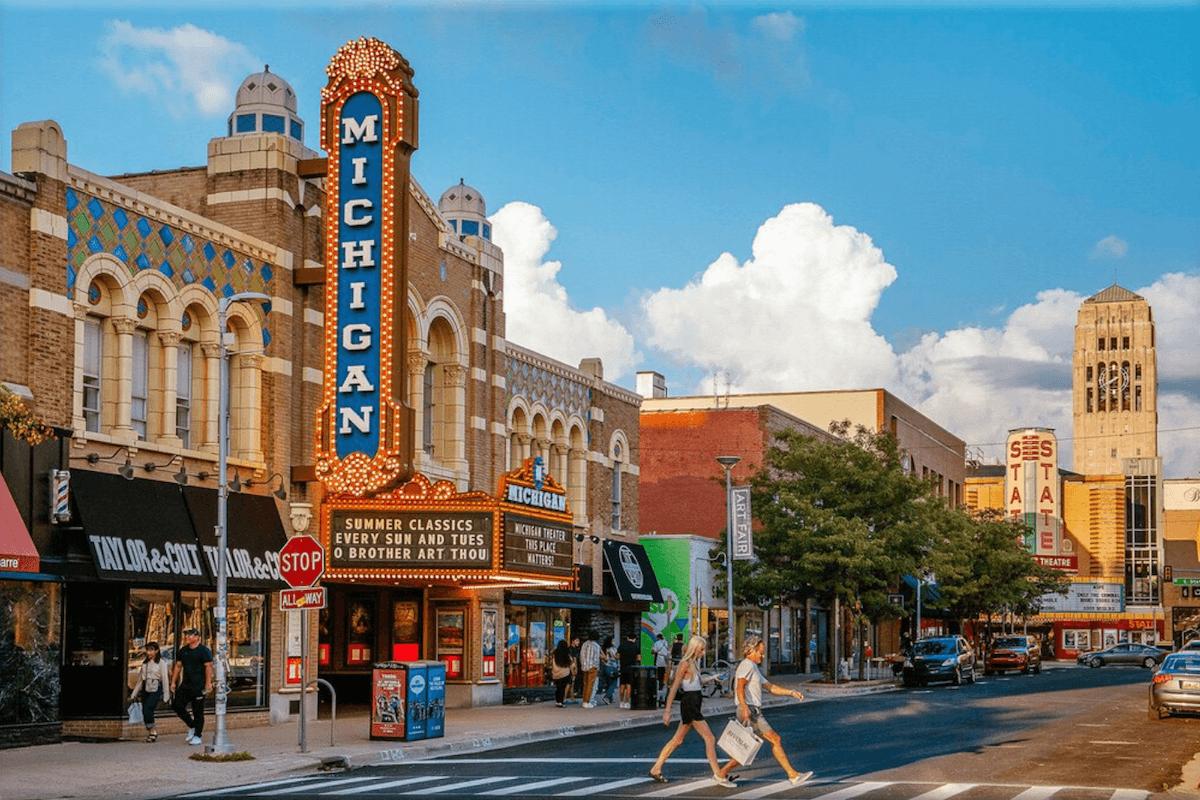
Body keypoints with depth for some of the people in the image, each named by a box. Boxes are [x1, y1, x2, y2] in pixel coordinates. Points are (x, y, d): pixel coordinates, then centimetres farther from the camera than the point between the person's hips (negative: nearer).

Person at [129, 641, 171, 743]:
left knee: (147, 707, -24)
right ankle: (150, 734, 7)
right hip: (145, 689, 6)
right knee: (145, 712, -3)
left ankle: (152, 730, -13)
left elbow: (165, 679, -2)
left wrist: (166, 696, -6)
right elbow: (140, 679, 21)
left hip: (156, 689, -6)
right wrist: (134, 694, 19)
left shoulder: (161, 663, 1)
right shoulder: (145, 663, 17)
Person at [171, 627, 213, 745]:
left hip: (199, 686, -6)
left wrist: (208, 683, -18)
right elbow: (178, 666, 17)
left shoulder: (204, 650, -6)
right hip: (185, 685, 6)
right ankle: (192, 726, 18)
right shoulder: (183, 651, 12)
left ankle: (197, 735, 7)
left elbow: (208, 667, -11)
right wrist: (173, 682, 11)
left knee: (198, 711, -2)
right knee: (177, 706, -1)